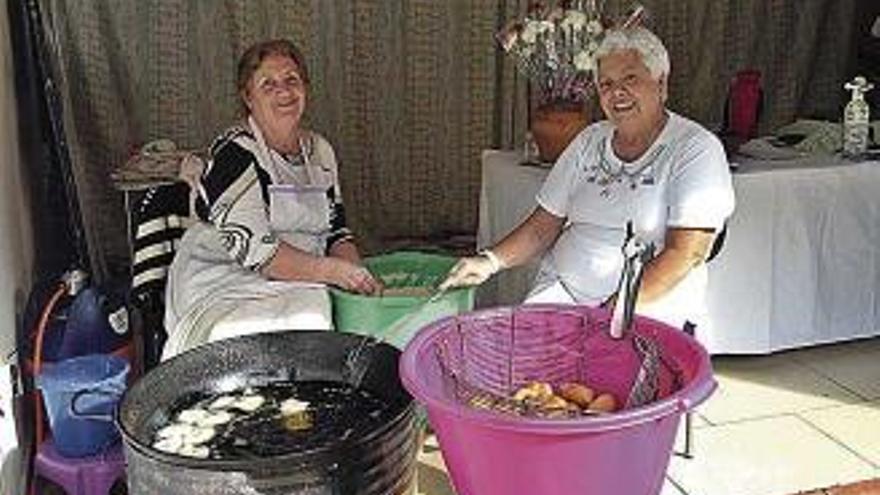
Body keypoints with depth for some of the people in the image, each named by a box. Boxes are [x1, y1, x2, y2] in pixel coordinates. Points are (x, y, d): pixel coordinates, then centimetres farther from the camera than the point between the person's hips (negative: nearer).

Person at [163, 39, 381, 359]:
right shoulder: (232, 152, -10)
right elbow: (252, 250, -17)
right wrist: (332, 271, -18)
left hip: (299, 288, 7)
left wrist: (359, 277, -3)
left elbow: (336, 232, 16)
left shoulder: (319, 151, 12)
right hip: (224, 283, -6)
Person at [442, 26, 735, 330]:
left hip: (651, 307, -4)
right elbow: (543, 225, 13)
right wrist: (491, 261, -4)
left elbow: (685, 254, -13)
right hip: (562, 291, 5)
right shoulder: (590, 141, 14)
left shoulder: (696, 150, -4)